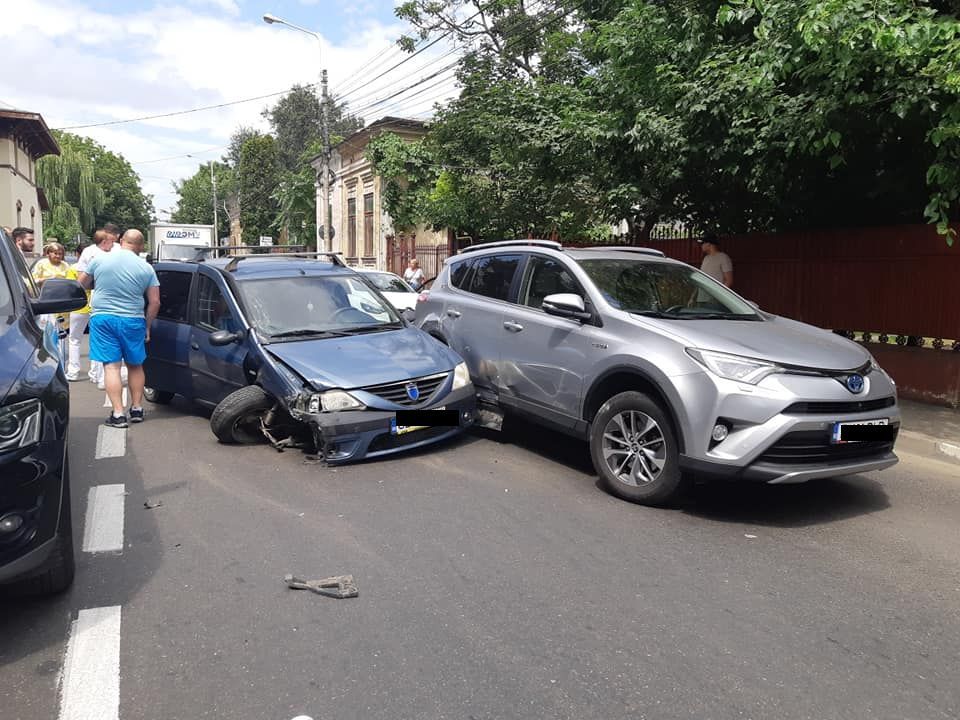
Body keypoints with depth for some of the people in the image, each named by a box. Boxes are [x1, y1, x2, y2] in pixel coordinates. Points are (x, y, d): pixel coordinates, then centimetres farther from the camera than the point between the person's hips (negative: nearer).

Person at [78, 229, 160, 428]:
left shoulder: (100, 259, 0)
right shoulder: (146, 268, 0)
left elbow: (82, 284, 12)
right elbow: (155, 302, 0)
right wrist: (147, 326, 11)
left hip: (102, 318, -1)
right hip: (133, 321, 1)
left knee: (111, 366, 0)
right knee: (135, 366, 16)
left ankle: (118, 414, -6)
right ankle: (137, 409, 21)